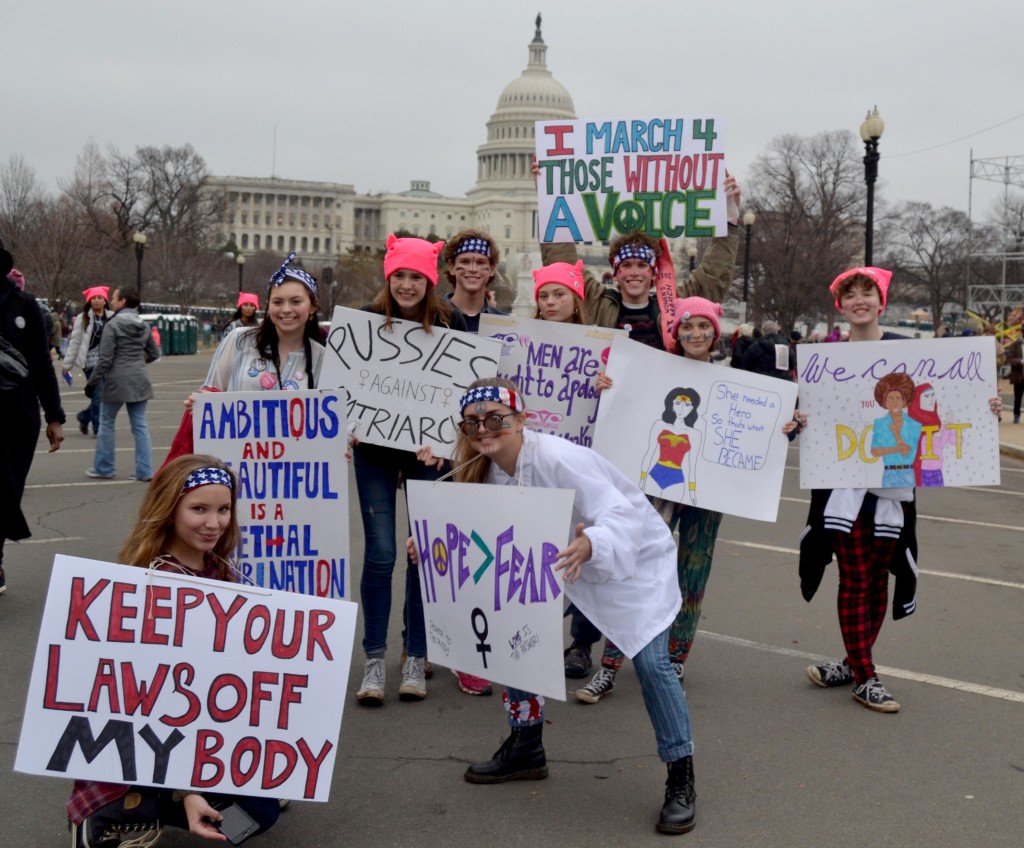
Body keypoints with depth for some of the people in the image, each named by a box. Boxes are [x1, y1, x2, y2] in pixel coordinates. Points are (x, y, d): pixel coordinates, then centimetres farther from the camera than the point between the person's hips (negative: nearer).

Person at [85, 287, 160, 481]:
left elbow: (105, 359, -12)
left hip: (117, 380, -5)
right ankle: (145, 471, 2)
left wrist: (92, 382, -5)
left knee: (106, 422, 10)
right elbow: (154, 354, 15)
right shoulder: (144, 326, 9)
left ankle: (104, 468, 17)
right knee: (140, 425, 6)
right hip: (140, 381, 5)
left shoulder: (113, 325, -9)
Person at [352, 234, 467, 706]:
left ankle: (416, 659, 17)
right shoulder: (367, 318, 0)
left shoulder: (451, 322, -2)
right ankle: (374, 660, 10)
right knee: (380, 553, -2)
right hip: (375, 451, 0)